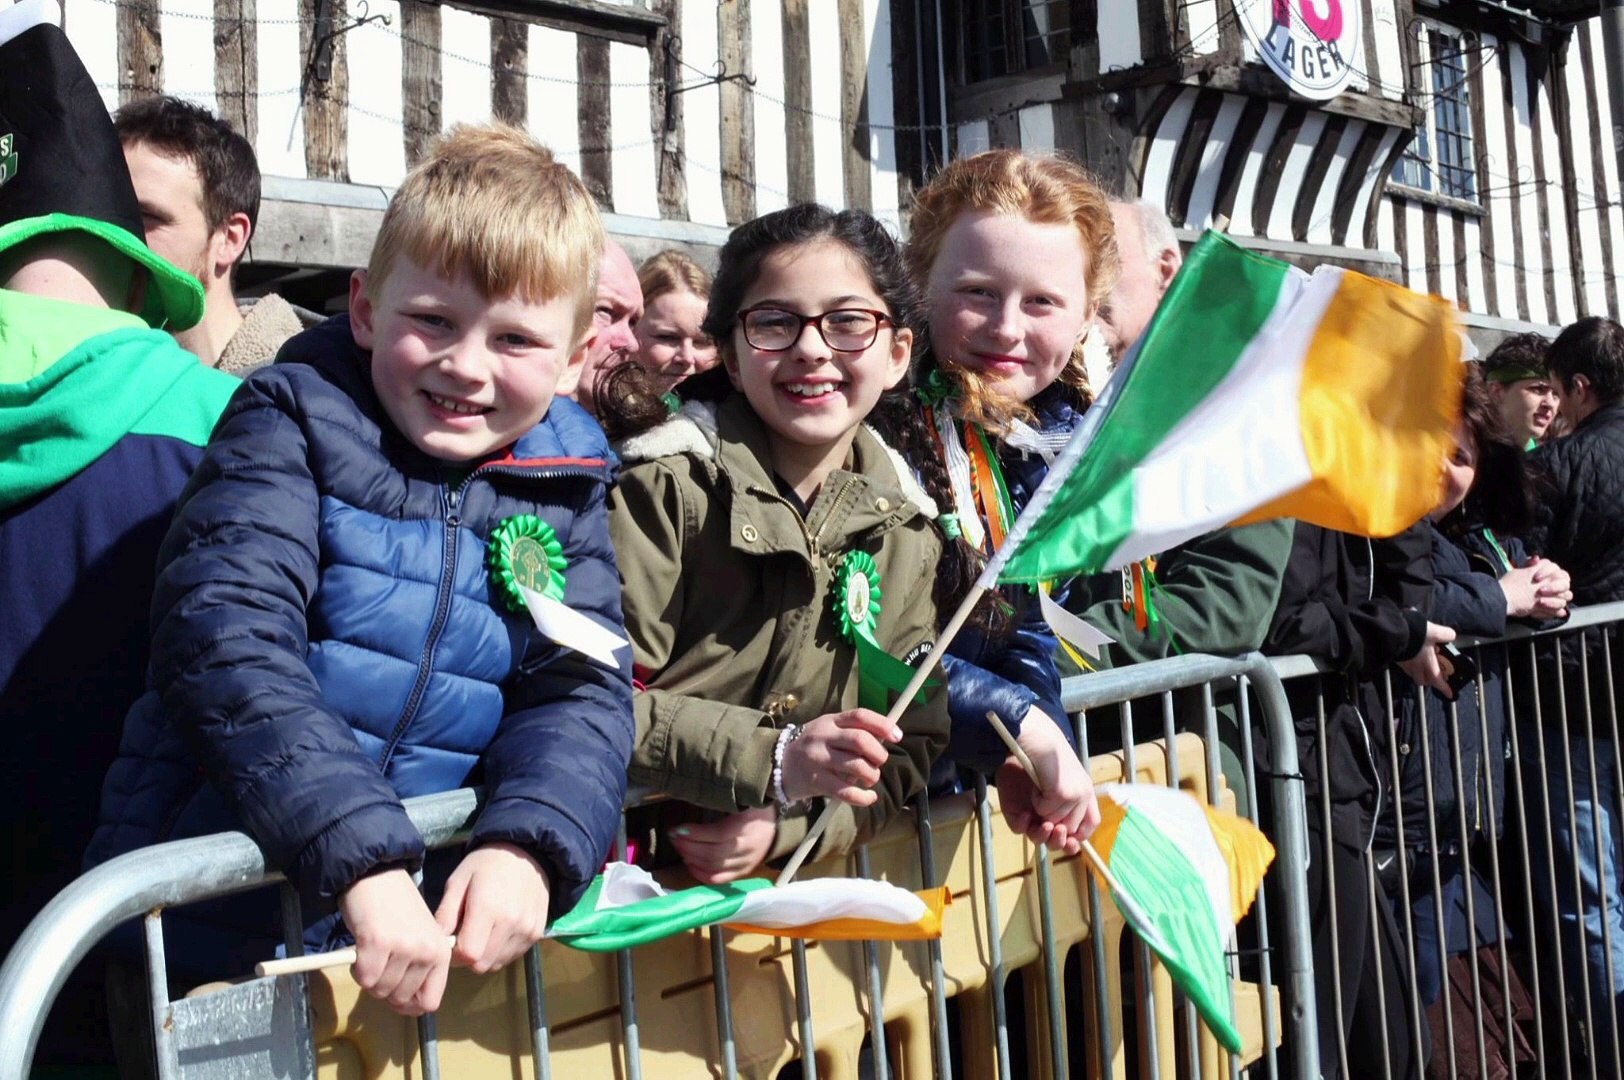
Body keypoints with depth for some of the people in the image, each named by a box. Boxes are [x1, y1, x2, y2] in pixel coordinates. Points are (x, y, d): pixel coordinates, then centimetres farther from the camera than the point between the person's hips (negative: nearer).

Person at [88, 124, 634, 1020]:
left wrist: (530, 845, -19)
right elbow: (224, 640, -16)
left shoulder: (566, 488, 7)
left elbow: (583, 690, 2)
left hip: (432, 905, 4)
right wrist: (362, 862, -29)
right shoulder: (291, 425, -4)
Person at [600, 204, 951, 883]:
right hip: (632, 870, -3)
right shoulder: (669, 486, -7)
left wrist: (786, 822, -11)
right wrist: (774, 760, -21)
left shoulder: (908, 531, 5)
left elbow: (911, 747, 5)